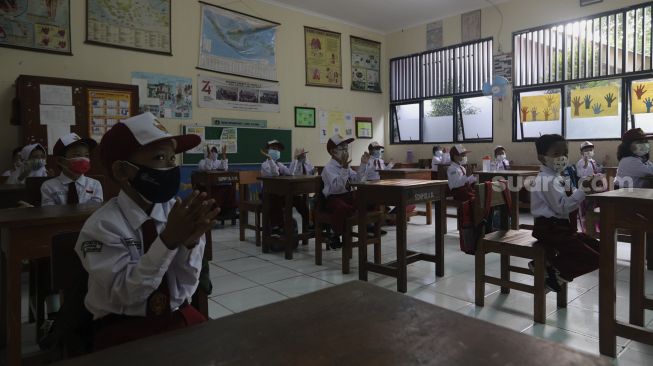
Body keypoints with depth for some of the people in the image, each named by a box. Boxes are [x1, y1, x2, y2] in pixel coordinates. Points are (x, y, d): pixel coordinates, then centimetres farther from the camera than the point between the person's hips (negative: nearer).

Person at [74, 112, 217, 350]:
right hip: (122, 327, -3)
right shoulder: (102, 226, -13)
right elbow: (125, 292, -19)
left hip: (179, 316, 4)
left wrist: (190, 241, -22)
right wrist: (169, 239, -29)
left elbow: (185, 286, -4)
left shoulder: (176, 211, -5)